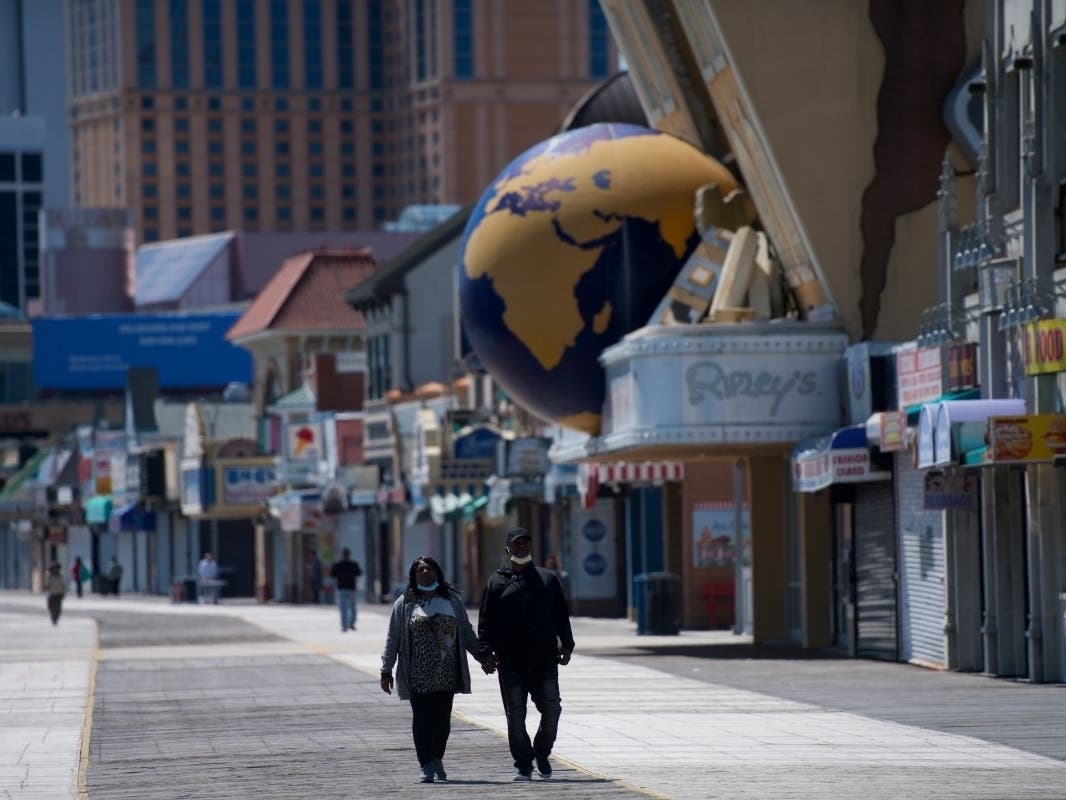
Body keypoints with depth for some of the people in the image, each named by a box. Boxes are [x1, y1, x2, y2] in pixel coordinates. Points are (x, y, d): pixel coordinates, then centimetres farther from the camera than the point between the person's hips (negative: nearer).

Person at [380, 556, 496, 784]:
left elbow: (467, 633, 18)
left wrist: (482, 655, 11)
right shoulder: (405, 604, 4)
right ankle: (426, 767, -3)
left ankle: (437, 760, 21)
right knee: (422, 720, -6)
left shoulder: (452, 600, 11)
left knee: (443, 719, 4)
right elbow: (393, 639, 5)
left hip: (447, 674, 2)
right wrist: (386, 671, 2)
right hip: (419, 675, -2)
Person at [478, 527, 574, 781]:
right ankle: (523, 765, 8)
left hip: (544, 659, 1)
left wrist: (566, 645, 3)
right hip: (511, 662, -1)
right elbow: (486, 622, 6)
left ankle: (542, 753, 18)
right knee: (515, 715, 0)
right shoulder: (497, 582, 8)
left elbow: (561, 615, 14)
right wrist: (486, 652, -4)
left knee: (551, 709, -5)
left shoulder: (547, 578, 13)